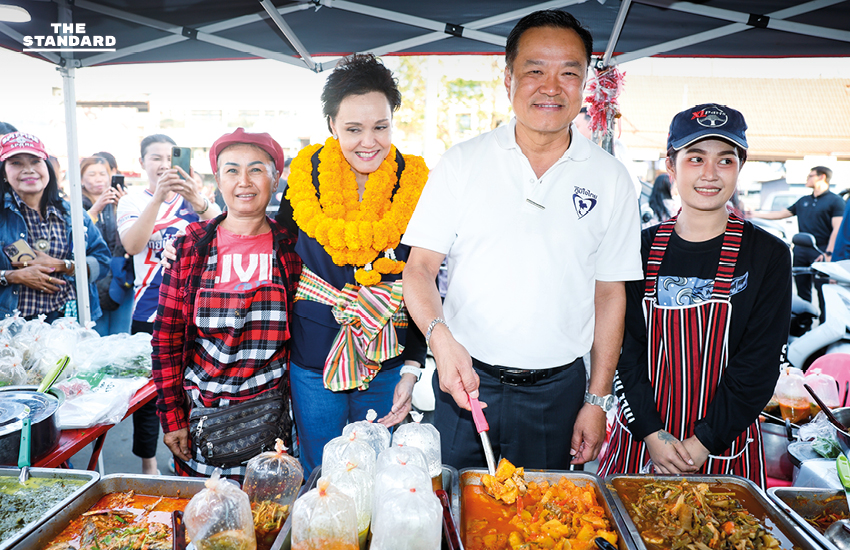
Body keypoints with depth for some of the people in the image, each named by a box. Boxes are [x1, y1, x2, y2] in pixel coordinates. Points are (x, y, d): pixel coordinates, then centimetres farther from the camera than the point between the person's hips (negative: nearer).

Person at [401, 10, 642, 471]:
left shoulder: (610, 180, 0)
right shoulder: (462, 163, -3)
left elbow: (610, 294, 4)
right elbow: (420, 266, -4)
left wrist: (597, 400, 2)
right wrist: (440, 337, -24)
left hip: (558, 390, 1)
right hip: (465, 380, 0)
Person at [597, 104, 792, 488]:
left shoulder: (768, 255, -5)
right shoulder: (642, 247, -2)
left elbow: (760, 364, -8)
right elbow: (624, 348, -4)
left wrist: (704, 442, -13)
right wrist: (651, 433, -12)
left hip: (724, 448, -1)